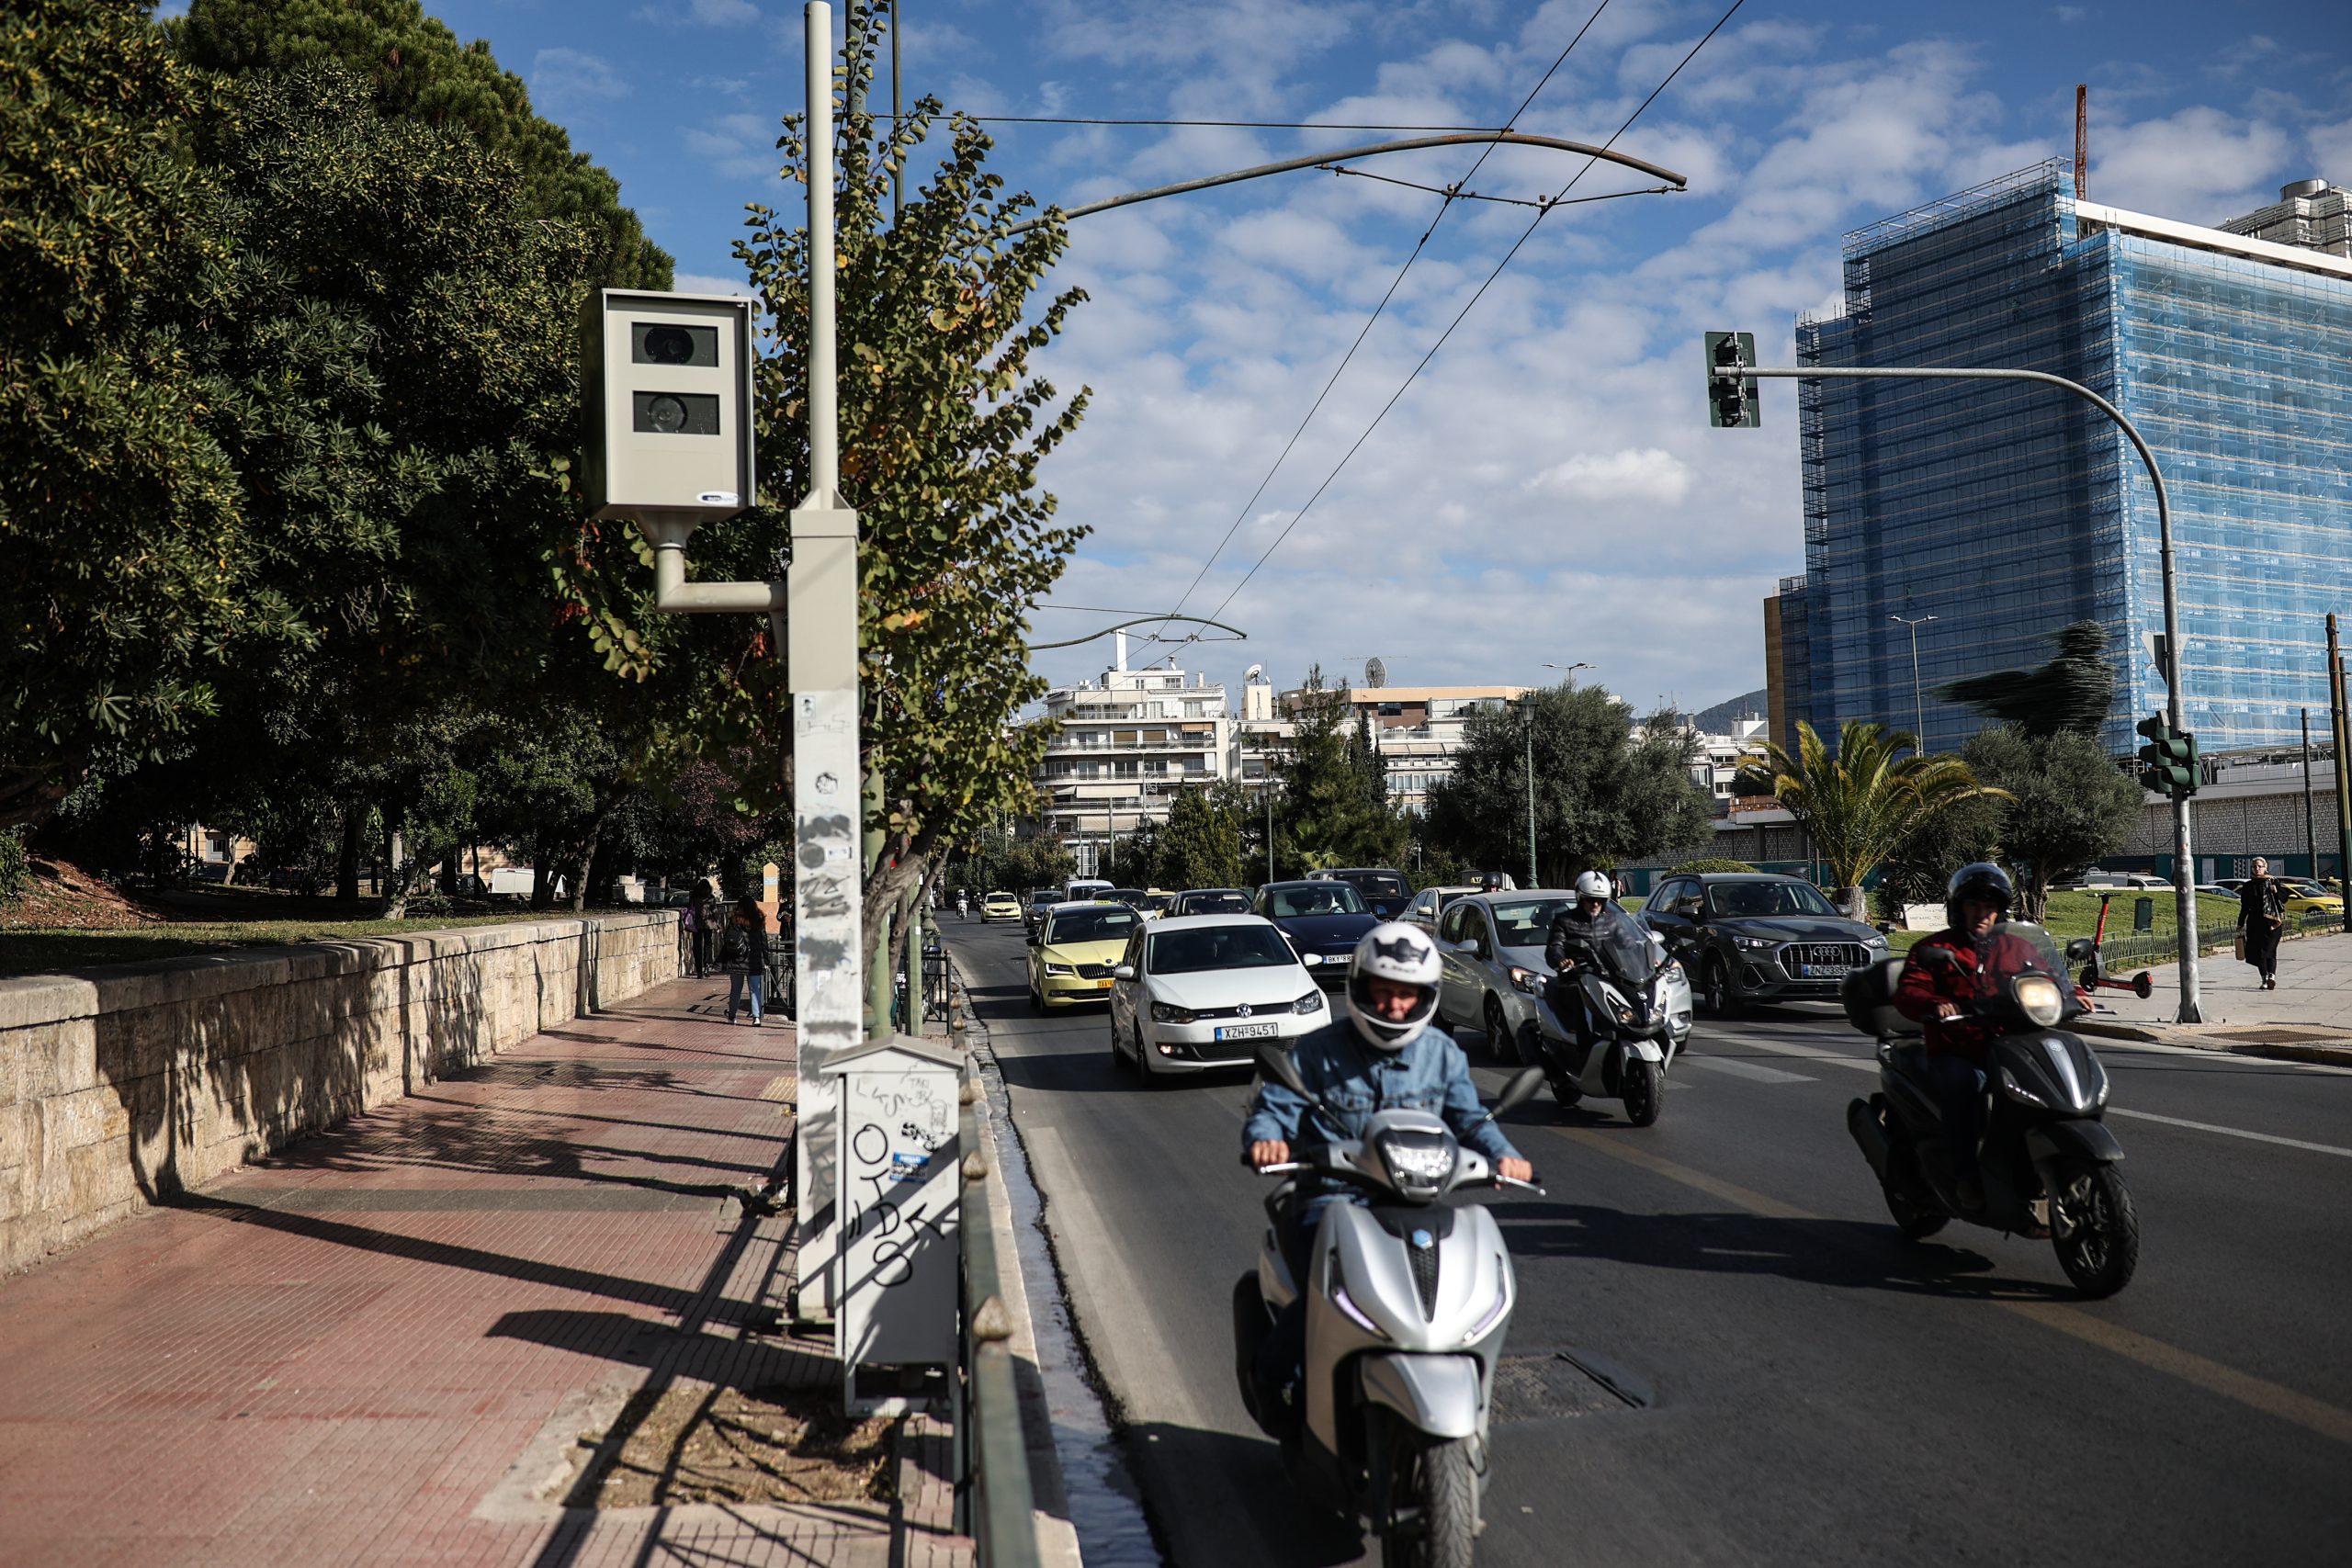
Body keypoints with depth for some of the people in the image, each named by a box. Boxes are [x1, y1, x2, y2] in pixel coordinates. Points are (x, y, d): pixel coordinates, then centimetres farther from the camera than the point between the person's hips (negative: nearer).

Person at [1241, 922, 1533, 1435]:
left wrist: (1502, 1153, -12)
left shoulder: (1443, 1055, 12)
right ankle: (1274, 1374, 1)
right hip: (1329, 1199, -3)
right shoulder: (1318, 1050, 3)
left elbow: (1470, 1117, 10)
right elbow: (1274, 1108, -3)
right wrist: (1265, 1139, -27)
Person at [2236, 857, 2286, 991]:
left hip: (2272, 923, -2)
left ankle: (2271, 976, -14)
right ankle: (2265, 979, -4)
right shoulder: (2248, 886, 10)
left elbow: (2285, 898, 7)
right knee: (2258, 951, -3)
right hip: (2255, 924, 2)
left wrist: (2276, 892, -13)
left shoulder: (2273, 882, 7)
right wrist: (2240, 924, 11)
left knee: (2269, 949, -8)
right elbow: (2244, 907, 13)